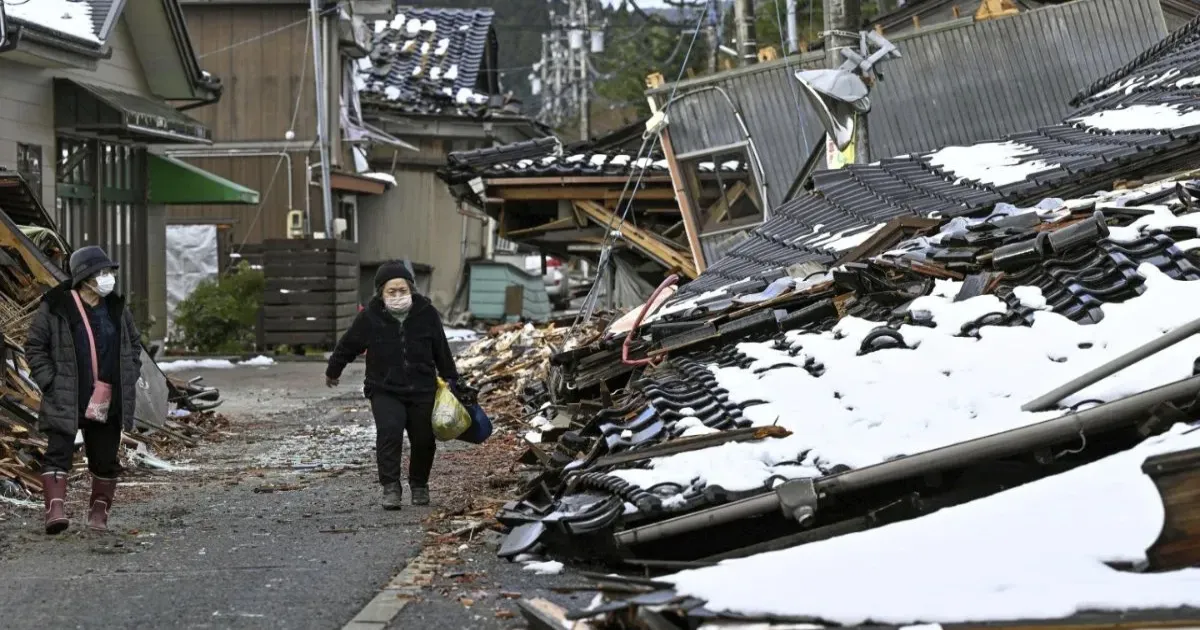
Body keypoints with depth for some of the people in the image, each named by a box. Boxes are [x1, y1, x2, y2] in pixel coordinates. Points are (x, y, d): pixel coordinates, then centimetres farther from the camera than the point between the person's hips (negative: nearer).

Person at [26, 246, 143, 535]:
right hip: (66, 400, -4)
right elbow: (34, 348, -2)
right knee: (58, 452, -13)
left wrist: (129, 378, 9)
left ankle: (99, 510, 23)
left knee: (105, 458, 9)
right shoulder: (54, 307, -7)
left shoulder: (116, 308, 7)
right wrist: (51, 382, -10)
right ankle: (55, 508, -18)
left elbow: (134, 343, 20)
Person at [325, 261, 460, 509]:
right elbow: (347, 345, 7)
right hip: (384, 391, -2)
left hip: (422, 390, 2)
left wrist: (450, 379, 14)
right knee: (389, 432, -23)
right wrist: (333, 371, 20)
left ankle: (419, 485, 33)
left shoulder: (427, 314, -5)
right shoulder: (370, 317, -9)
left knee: (424, 441, 7)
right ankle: (391, 488, -17)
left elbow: (441, 350, 8)